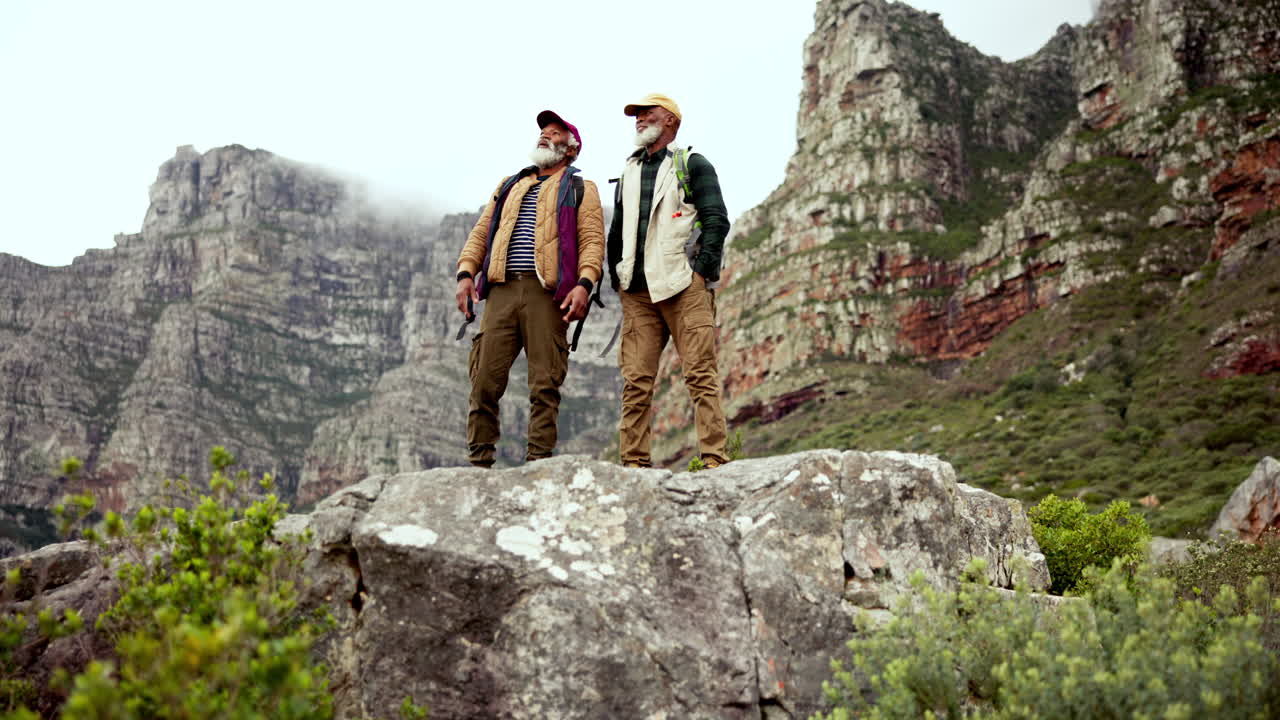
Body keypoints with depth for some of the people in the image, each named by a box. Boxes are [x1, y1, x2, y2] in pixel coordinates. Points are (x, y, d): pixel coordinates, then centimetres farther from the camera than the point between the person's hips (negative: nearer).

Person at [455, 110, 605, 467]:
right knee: (485, 380, -3)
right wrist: (465, 273, 4)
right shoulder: (509, 185, 27)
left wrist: (584, 283, -15)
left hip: (546, 293, -3)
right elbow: (480, 233, 21)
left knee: (545, 384, -5)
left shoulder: (581, 190, 15)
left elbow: (592, 240, 2)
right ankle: (479, 461, 3)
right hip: (501, 290, 3)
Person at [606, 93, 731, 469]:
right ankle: (634, 462, 0)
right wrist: (618, 280, 15)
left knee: (700, 374, -9)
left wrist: (701, 271, -9)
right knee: (636, 379, -2)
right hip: (637, 292, 5)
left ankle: (714, 459, -10)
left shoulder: (692, 164, 8)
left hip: (684, 286, -5)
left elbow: (716, 220, -1)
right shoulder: (628, 173, 25)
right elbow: (616, 232, 26)